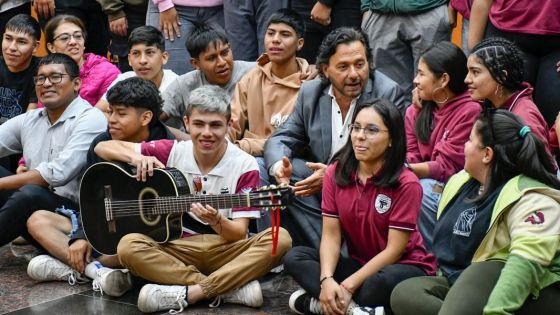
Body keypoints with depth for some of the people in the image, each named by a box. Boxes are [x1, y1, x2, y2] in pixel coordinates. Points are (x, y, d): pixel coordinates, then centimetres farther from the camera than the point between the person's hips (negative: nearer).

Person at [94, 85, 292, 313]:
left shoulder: (244, 166, -7)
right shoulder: (171, 152, -2)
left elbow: (239, 233, -9)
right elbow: (103, 148, 2)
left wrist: (216, 221, -31)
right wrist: (136, 158, -18)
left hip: (226, 250, -1)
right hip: (179, 248, 1)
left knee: (280, 239, -28)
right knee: (128, 246, -28)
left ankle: (187, 293, -30)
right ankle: (229, 288, -27)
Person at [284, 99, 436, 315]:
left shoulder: (406, 184, -18)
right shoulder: (336, 173, -3)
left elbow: (393, 250, -19)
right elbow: (331, 234, -6)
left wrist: (348, 287, -25)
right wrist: (327, 280, -25)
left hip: (402, 267, -5)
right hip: (358, 263, 5)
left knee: (381, 283, -39)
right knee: (294, 258, -15)